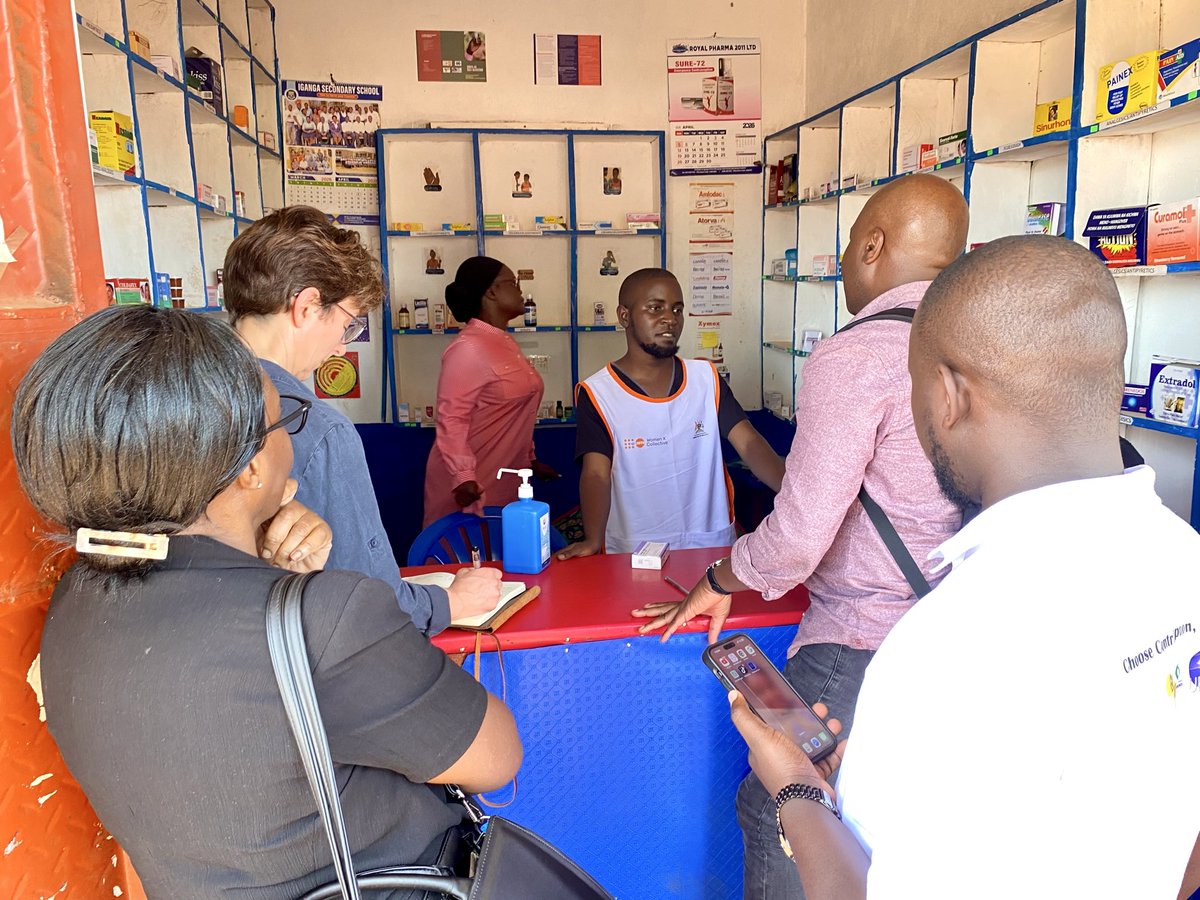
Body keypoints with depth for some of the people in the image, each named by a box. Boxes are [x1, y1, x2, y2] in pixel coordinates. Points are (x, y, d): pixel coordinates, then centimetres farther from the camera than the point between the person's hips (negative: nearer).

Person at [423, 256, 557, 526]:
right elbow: (452, 419, -22)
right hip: (474, 483, -9)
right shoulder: (469, 348, -18)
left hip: (505, 480, 9)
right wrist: (462, 476, -27)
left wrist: (530, 459, 20)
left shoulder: (505, 343, 11)